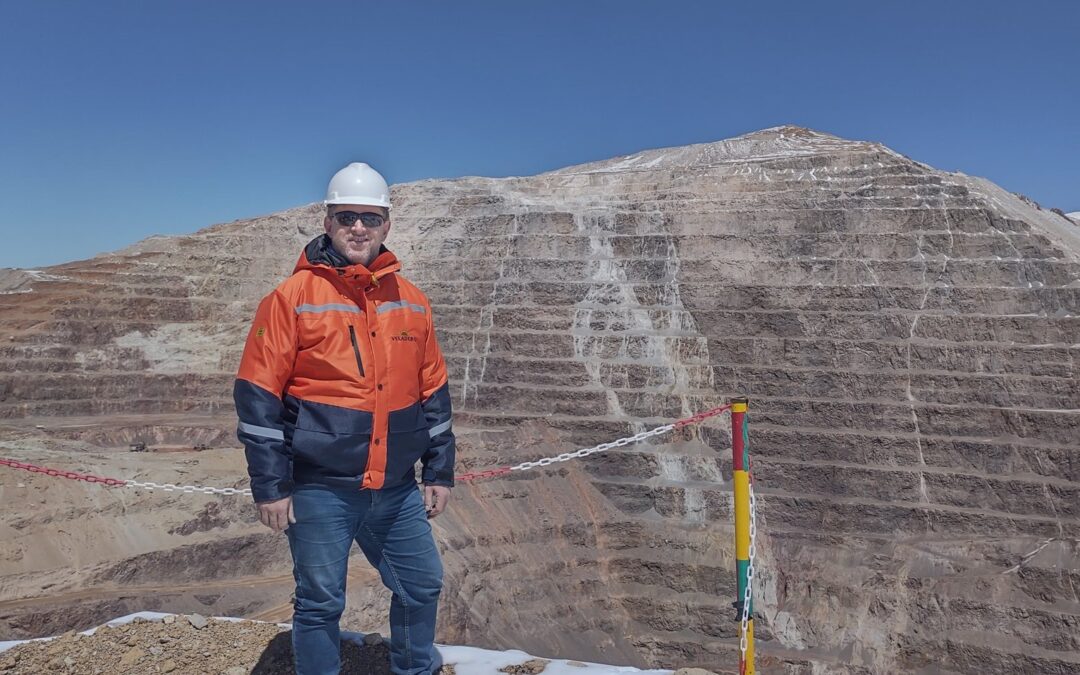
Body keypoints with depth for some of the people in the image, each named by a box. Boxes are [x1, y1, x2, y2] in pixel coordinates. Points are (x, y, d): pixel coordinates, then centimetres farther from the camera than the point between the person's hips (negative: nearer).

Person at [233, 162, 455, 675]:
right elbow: (258, 397, -8)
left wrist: (440, 471, 11)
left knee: (422, 586, 14)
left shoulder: (411, 302, 7)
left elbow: (434, 392, 12)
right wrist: (269, 486, -10)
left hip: (397, 489, 5)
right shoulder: (293, 297, -7)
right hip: (319, 489, -4)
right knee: (320, 604, 7)